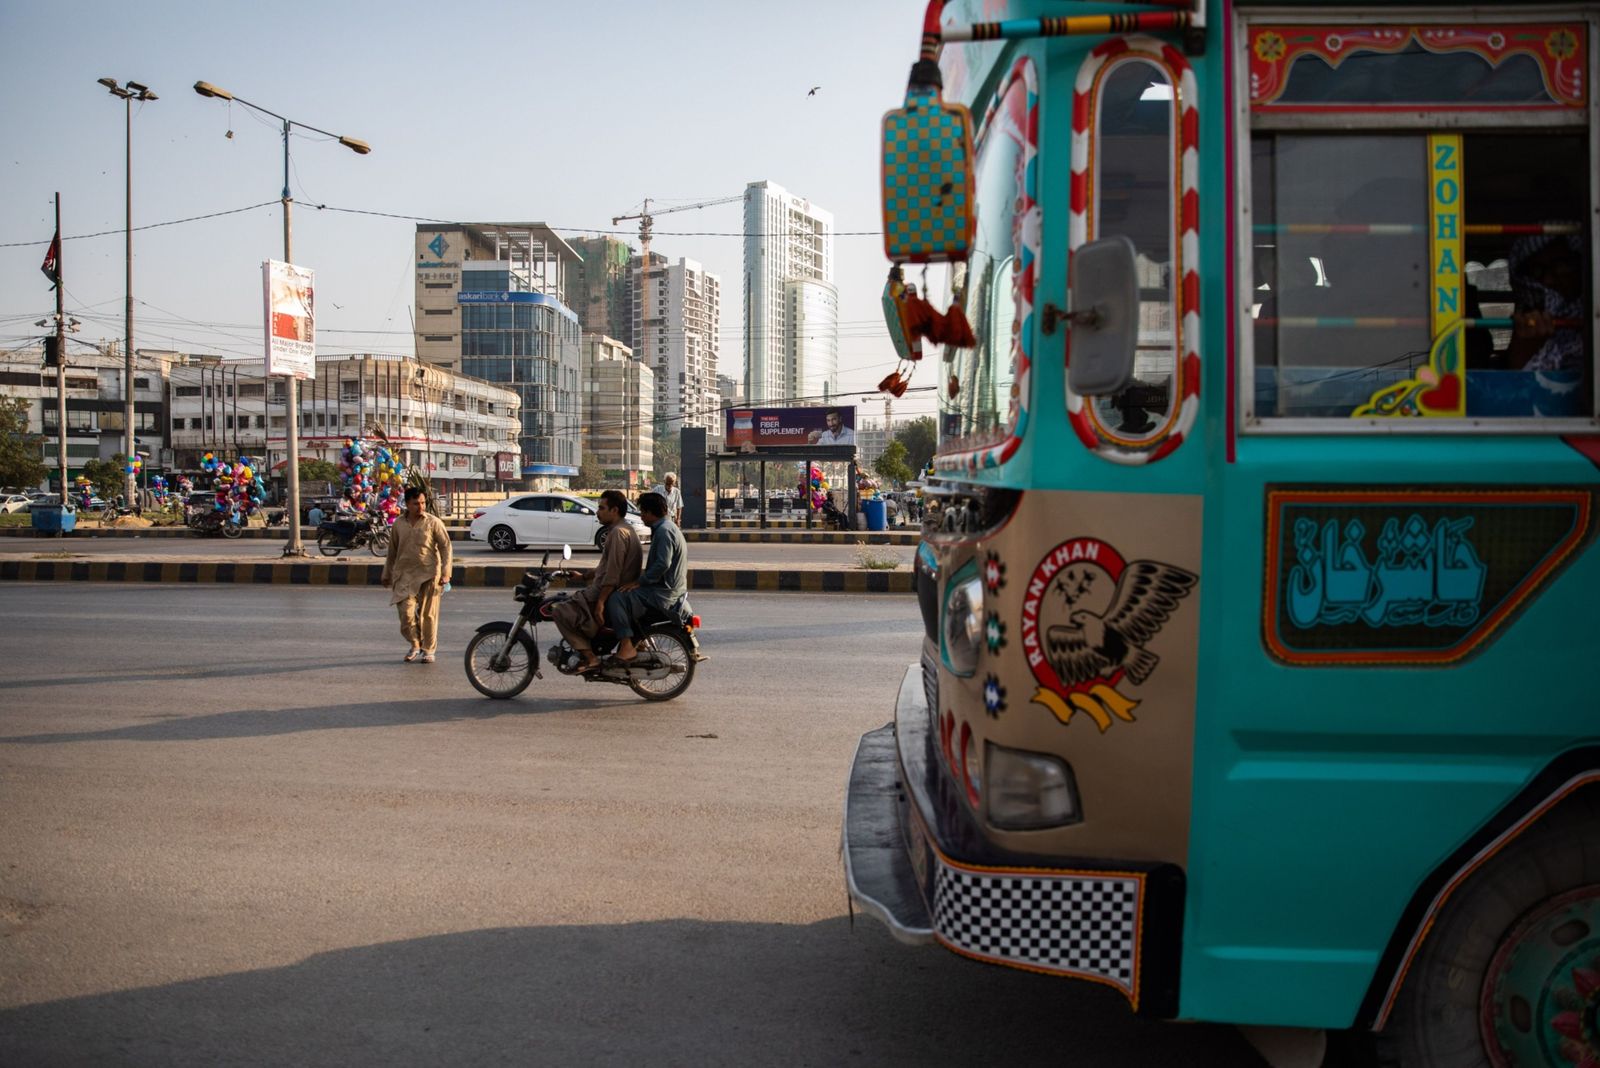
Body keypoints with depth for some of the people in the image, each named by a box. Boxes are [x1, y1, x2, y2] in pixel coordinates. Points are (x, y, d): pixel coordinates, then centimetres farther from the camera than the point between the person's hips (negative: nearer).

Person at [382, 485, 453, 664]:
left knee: (428, 614, 1)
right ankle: (415, 646, 17)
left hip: (429, 575, -2)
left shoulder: (433, 522, -3)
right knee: (406, 613, -6)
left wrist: (445, 573, -9)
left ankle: (428, 650, 16)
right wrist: (387, 574, 20)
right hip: (405, 574, 2)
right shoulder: (398, 524, 6)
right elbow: (392, 552, 16)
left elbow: (445, 546, -2)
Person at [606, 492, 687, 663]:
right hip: (674, 589, 11)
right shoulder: (669, 527, 17)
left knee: (617, 599, -21)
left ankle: (627, 647, -24)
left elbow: (663, 564, -26)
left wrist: (639, 581, -19)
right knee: (631, 595, 29)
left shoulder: (664, 531, -16)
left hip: (664, 593, -11)